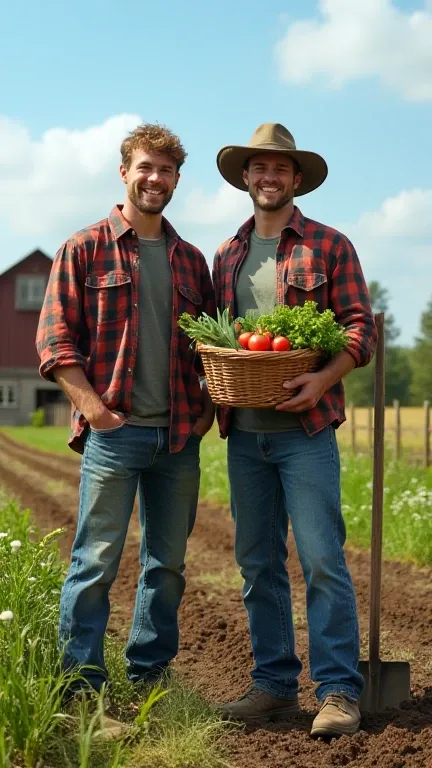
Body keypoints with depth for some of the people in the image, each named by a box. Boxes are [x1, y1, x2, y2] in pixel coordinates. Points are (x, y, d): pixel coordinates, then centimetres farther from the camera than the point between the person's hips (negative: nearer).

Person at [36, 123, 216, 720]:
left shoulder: (191, 260, 16)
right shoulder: (86, 248, 2)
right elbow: (55, 338, -4)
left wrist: (211, 405, 5)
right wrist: (92, 405, -14)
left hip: (179, 435, 5)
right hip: (113, 430, -5)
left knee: (168, 563, 10)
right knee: (97, 561, -3)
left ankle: (149, 678, 23)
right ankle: (81, 685, 6)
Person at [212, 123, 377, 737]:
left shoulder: (329, 246, 4)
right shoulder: (227, 256, 17)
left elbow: (362, 328, -2)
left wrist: (323, 379, -18)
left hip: (305, 429, -5)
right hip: (244, 432, 5)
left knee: (322, 559, -7)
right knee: (258, 563, 8)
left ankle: (338, 691, 0)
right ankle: (274, 683, 17)